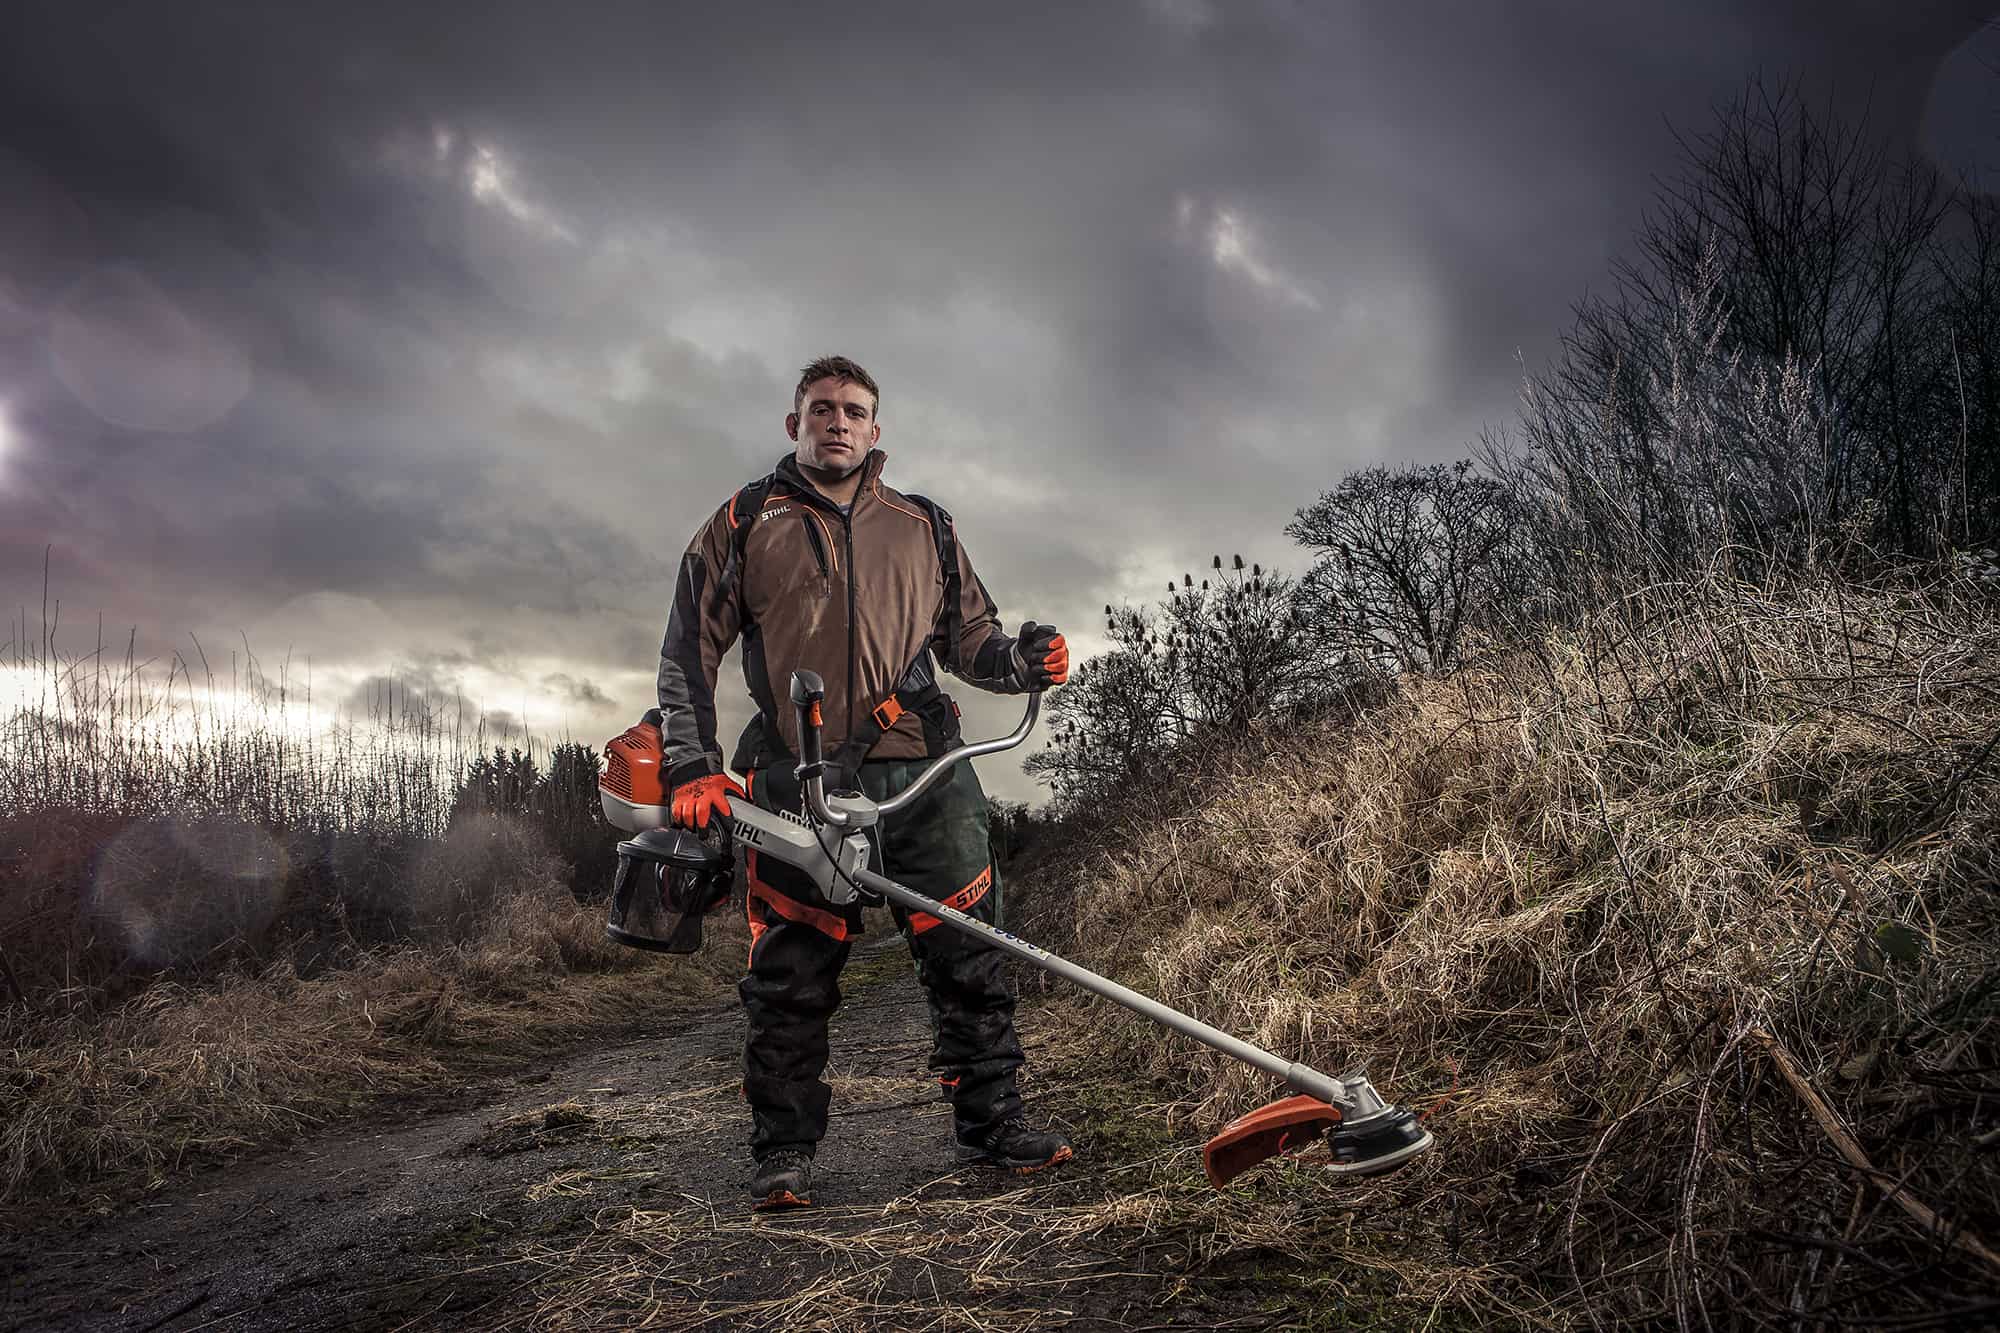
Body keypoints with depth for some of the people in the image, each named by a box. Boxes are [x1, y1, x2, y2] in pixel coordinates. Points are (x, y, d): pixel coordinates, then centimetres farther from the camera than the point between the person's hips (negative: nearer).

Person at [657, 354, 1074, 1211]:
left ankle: (991, 1123, 17)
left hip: (924, 775, 2)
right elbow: (688, 652, 8)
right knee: (790, 979, 1)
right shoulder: (746, 524, 12)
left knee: (967, 956, 3)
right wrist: (691, 766, -3)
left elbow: (968, 638, 20)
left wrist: (1022, 660, -3)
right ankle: (784, 1153, 15)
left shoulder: (924, 528, 19)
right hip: (798, 785, -2)